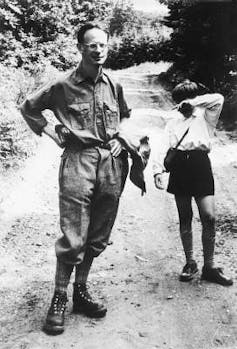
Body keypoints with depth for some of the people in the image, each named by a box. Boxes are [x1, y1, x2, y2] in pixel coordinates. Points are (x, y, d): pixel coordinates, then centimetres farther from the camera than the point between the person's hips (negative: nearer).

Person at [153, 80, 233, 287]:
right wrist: (158, 170, -10)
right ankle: (190, 263, 21)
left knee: (209, 217, -8)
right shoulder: (173, 123, 18)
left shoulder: (205, 117, 13)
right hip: (179, 167, 2)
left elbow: (218, 99, -7)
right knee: (185, 218, 8)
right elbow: (164, 148, 5)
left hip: (200, 165, -2)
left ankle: (209, 267, 5)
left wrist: (193, 103, -3)